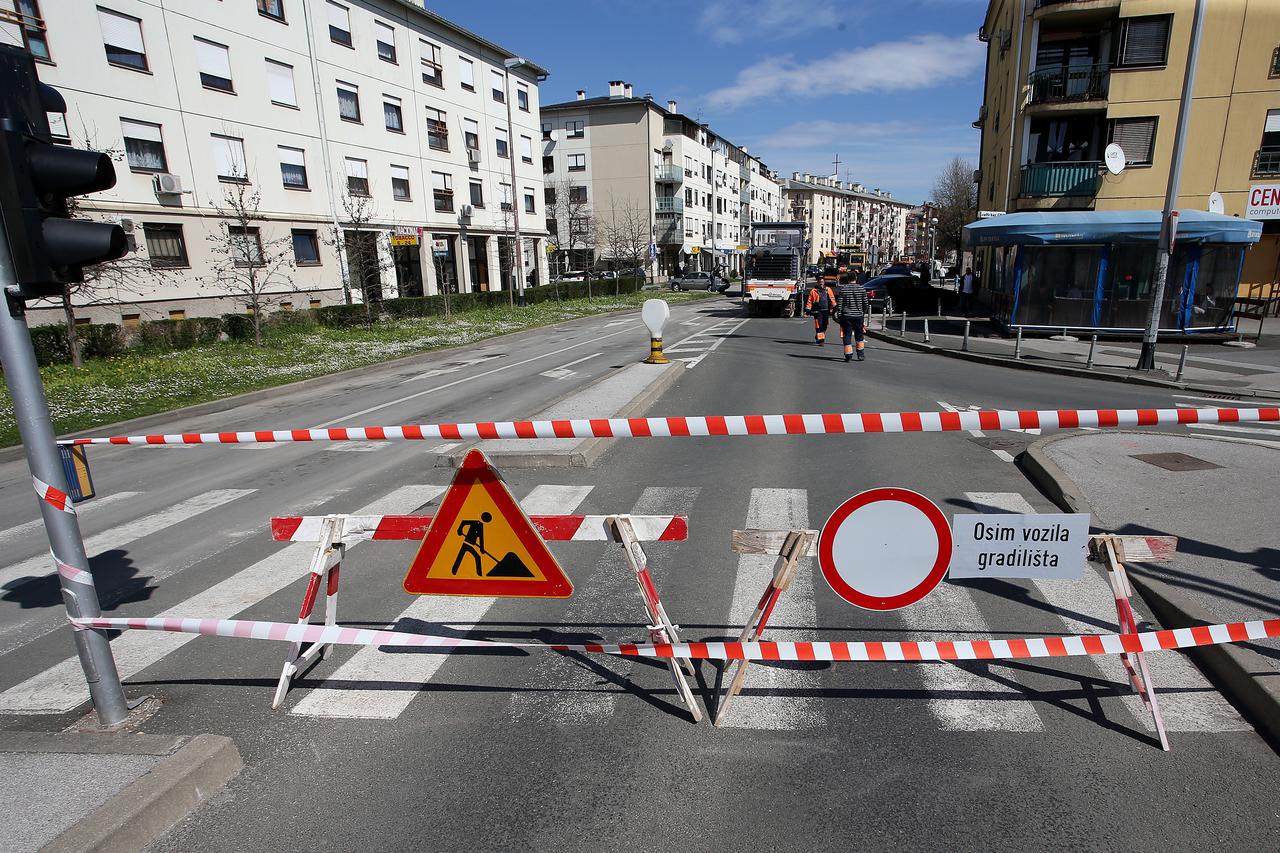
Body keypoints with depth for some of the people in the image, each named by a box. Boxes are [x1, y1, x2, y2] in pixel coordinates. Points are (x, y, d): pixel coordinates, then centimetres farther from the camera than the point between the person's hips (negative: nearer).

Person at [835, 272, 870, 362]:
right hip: (859, 316, 2)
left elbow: (839, 304, -6)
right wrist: (863, 313, 17)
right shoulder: (862, 288, 0)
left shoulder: (842, 289, -4)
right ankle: (860, 355, 21)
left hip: (846, 316, -2)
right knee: (859, 335, 16)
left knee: (847, 336, 3)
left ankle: (848, 356, -1)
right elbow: (866, 304, 3)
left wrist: (839, 315, 3)